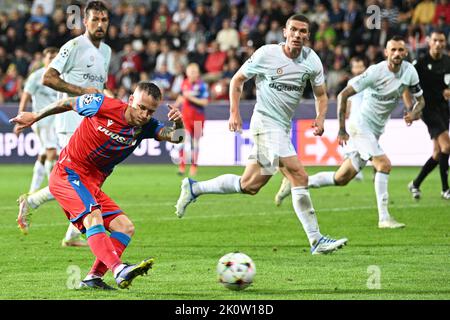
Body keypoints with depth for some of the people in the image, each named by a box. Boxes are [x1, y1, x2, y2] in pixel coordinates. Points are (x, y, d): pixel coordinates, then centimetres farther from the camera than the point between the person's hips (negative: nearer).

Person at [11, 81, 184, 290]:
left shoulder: (145, 126, 0)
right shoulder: (103, 106, -13)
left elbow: (174, 137, -15)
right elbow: (67, 103, 3)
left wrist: (178, 124, -39)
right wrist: (34, 117, 15)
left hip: (92, 186, 7)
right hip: (68, 174, -7)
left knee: (125, 227, -1)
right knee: (93, 216, -30)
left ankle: (93, 278, -5)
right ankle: (119, 270, -48)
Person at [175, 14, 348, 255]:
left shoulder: (311, 60, 4)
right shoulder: (267, 54, -8)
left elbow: (321, 94, 15)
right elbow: (238, 79, 2)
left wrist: (320, 118, -4)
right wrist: (234, 113, -6)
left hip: (283, 128, 7)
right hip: (267, 123, -7)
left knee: (249, 185, 8)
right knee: (299, 176, -16)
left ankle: (194, 188, 21)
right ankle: (316, 240, -13)